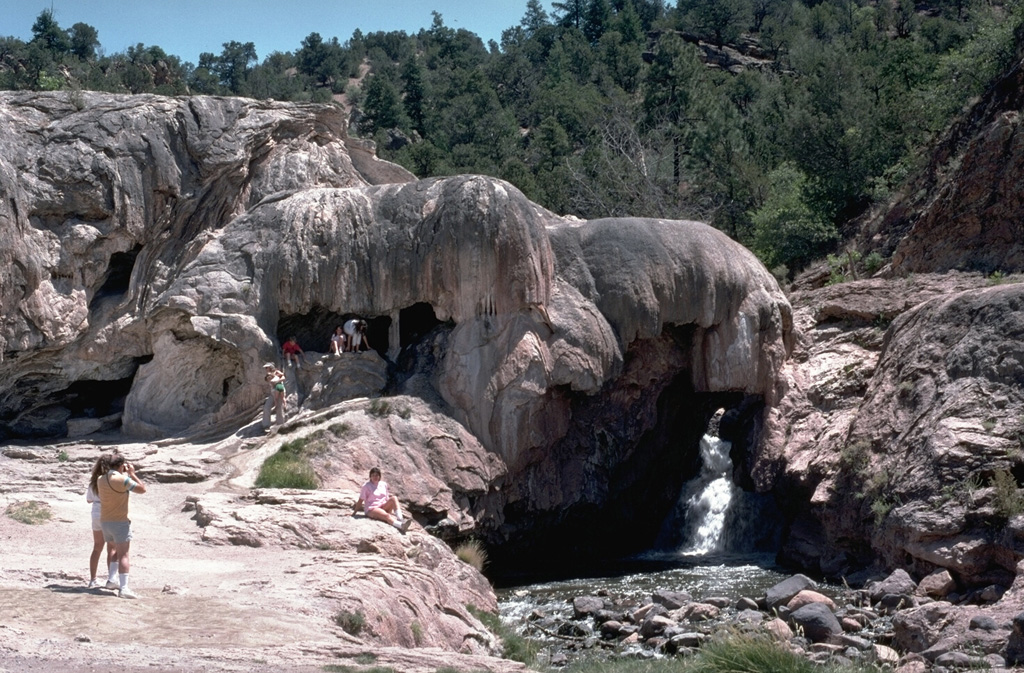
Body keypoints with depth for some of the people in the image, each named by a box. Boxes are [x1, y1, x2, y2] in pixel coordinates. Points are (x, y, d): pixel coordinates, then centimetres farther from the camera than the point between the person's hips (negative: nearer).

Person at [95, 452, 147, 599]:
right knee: (123, 555, -9)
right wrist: (132, 473, -4)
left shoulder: (100, 479, 6)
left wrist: (125, 473, 20)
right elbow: (142, 489, -13)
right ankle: (123, 588, -17)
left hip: (104, 521, 7)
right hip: (120, 522, -7)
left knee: (115, 551, 25)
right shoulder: (122, 479, -18)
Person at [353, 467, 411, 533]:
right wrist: (354, 512, -1)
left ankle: (400, 519, -36)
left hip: (383, 507, 5)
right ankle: (401, 526, -63)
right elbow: (360, 500, 1)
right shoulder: (366, 486, 0)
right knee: (386, 515, -36)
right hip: (371, 509, -5)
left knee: (394, 498, -23)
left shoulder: (384, 484, 13)